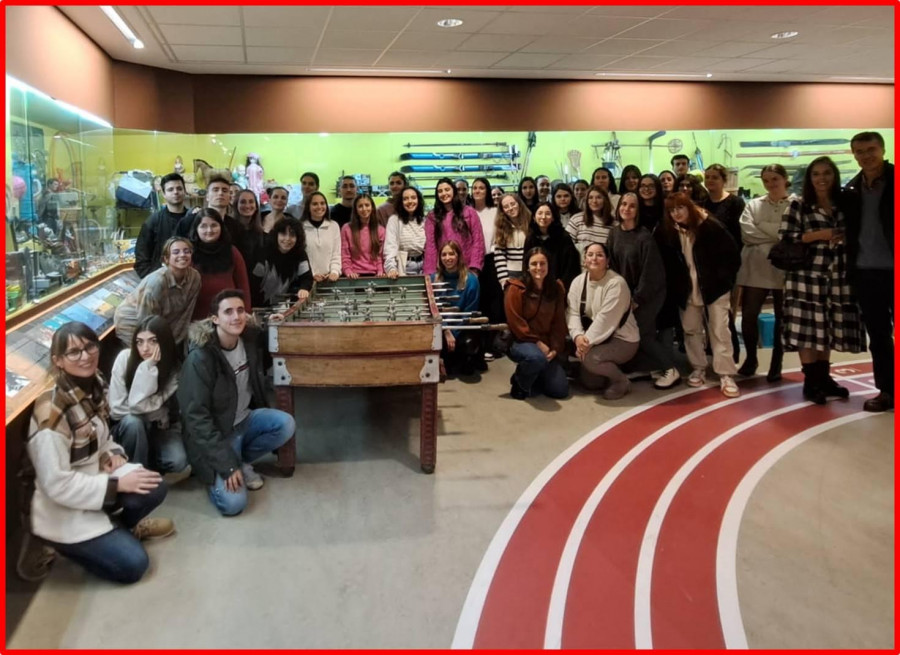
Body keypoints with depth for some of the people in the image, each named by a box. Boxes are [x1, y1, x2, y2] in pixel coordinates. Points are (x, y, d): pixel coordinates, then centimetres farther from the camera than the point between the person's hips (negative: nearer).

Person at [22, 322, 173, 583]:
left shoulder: (95, 385, -3)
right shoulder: (53, 411, -28)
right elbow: (57, 485, -25)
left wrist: (114, 453, -7)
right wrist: (117, 484, -21)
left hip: (94, 476, 7)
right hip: (62, 509, -7)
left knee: (154, 488, -15)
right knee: (133, 564, -9)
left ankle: (119, 527, 11)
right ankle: (58, 544, 9)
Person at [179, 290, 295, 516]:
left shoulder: (249, 338, -6)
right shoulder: (200, 358, -26)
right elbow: (196, 416, -24)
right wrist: (226, 464, -26)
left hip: (245, 419, 6)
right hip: (216, 432, -6)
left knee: (286, 424, -23)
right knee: (233, 503, -21)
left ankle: (242, 461, 2)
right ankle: (214, 472, 13)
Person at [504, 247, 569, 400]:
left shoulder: (557, 288, 4)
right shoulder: (516, 289, -11)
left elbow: (559, 322, 4)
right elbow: (516, 323, -13)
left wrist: (555, 348, -7)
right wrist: (537, 343, -17)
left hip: (546, 345, 5)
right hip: (521, 342, -5)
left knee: (560, 390, -5)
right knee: (536, 357, -39)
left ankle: (533, 375, 24)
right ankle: (520, 383, -7)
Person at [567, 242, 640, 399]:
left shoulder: (617, 283, -20)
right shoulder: (578, 282, 0)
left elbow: (606, 318, -26)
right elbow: (572, 312, -7)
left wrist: (588, 341, -30)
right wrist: (578, 336, -24)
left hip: (622, 339, -6)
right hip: (595, 338, 6)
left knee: (590, 357, -30)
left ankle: (620, 381, -3)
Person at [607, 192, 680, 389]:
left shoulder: (644, 236, -18)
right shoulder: (614, 233, 1)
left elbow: (650, 271, -18)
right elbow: (612, 264, 4)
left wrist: (637, 299, -15)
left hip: (649, 292, -6)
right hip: (627, 292, 6)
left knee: (639, 333, -9)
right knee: (645, 333, 5)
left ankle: (670, 370, 3)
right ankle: (658, 367, 21)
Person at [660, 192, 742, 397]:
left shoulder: (710, 226, -13)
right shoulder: (671, 232, 0)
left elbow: (733, 255, -11)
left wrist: (724, 279, -12)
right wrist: (678, 282, 2)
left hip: (714, 287, -5)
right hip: (688, 290, 5)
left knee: (719, 331, -3)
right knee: (691, 330, 11)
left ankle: (726, 375, 0)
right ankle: (698, 369, 24)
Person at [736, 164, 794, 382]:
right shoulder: (753, 205, 10)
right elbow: (747, 233, -5)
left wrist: (762, 230, -12)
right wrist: (779, 234, -11)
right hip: (756, 268, 2)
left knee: (782, 317, 8)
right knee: (748, 315, -1)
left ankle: (776, 363, 21)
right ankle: (751, 358, 20)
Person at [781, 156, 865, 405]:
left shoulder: (844, 204, 13)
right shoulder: (798, 205, -1)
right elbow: (785, 238, -9)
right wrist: (818, 235, -15)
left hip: (837, 276, 5)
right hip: (807, 275, -4)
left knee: (829, 328, 9)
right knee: (807, 328, -6)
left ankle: (824, 377, 21)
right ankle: (811, 381, 2)